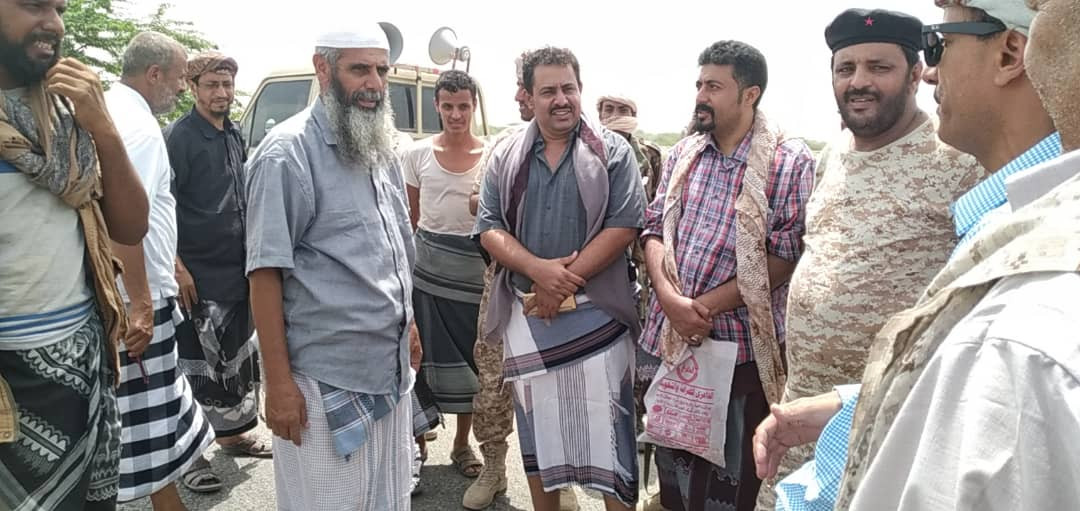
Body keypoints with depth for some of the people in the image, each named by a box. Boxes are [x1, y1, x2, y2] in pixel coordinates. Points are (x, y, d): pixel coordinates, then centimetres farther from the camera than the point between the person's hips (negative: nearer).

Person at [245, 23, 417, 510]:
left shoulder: (381, 149, 10)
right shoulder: (288, 152, -13)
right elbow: (265, 273, -16)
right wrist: (279, 382, -17)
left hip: (392, 369, 7)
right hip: (325, 380, -7)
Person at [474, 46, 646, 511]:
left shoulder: (612, 152, -2)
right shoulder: (505, 157, 6)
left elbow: (623, 226, -10)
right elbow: (489, 228, 0)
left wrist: (565, 280, -16)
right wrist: (539, 270, -17)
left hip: (595, 311, -3)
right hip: (526, 309, 4)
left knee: (605, 424, 1)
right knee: (535, 424, 16)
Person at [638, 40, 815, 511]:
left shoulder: (791, 162, -9)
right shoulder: (682, 154, 7)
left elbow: (786, 257, -12)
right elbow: (655, 229, 5)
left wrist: (708, 305, -17)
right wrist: (670, 299, -12)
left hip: (741, 347, -4)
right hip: (669, 338, 5)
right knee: (673, 469, 20)